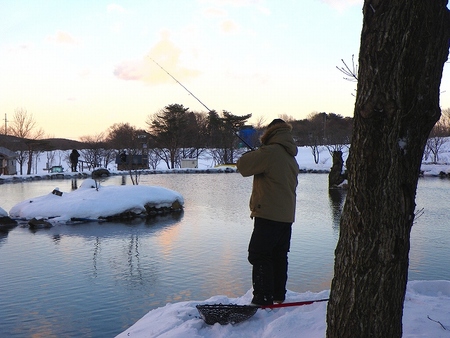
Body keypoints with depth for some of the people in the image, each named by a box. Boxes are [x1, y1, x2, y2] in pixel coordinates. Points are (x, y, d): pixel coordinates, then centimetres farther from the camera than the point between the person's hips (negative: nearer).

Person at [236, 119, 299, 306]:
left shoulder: (270, 152, -14)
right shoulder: (291, 157, 14)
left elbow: (243, 166, -12)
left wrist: (252, 153, 8)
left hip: (268, 215, -9)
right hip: (286, 215, 9)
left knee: (259, 256, -3)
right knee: (279, 256, 15)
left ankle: (263, 298, -4)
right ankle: (278, 296, 23)